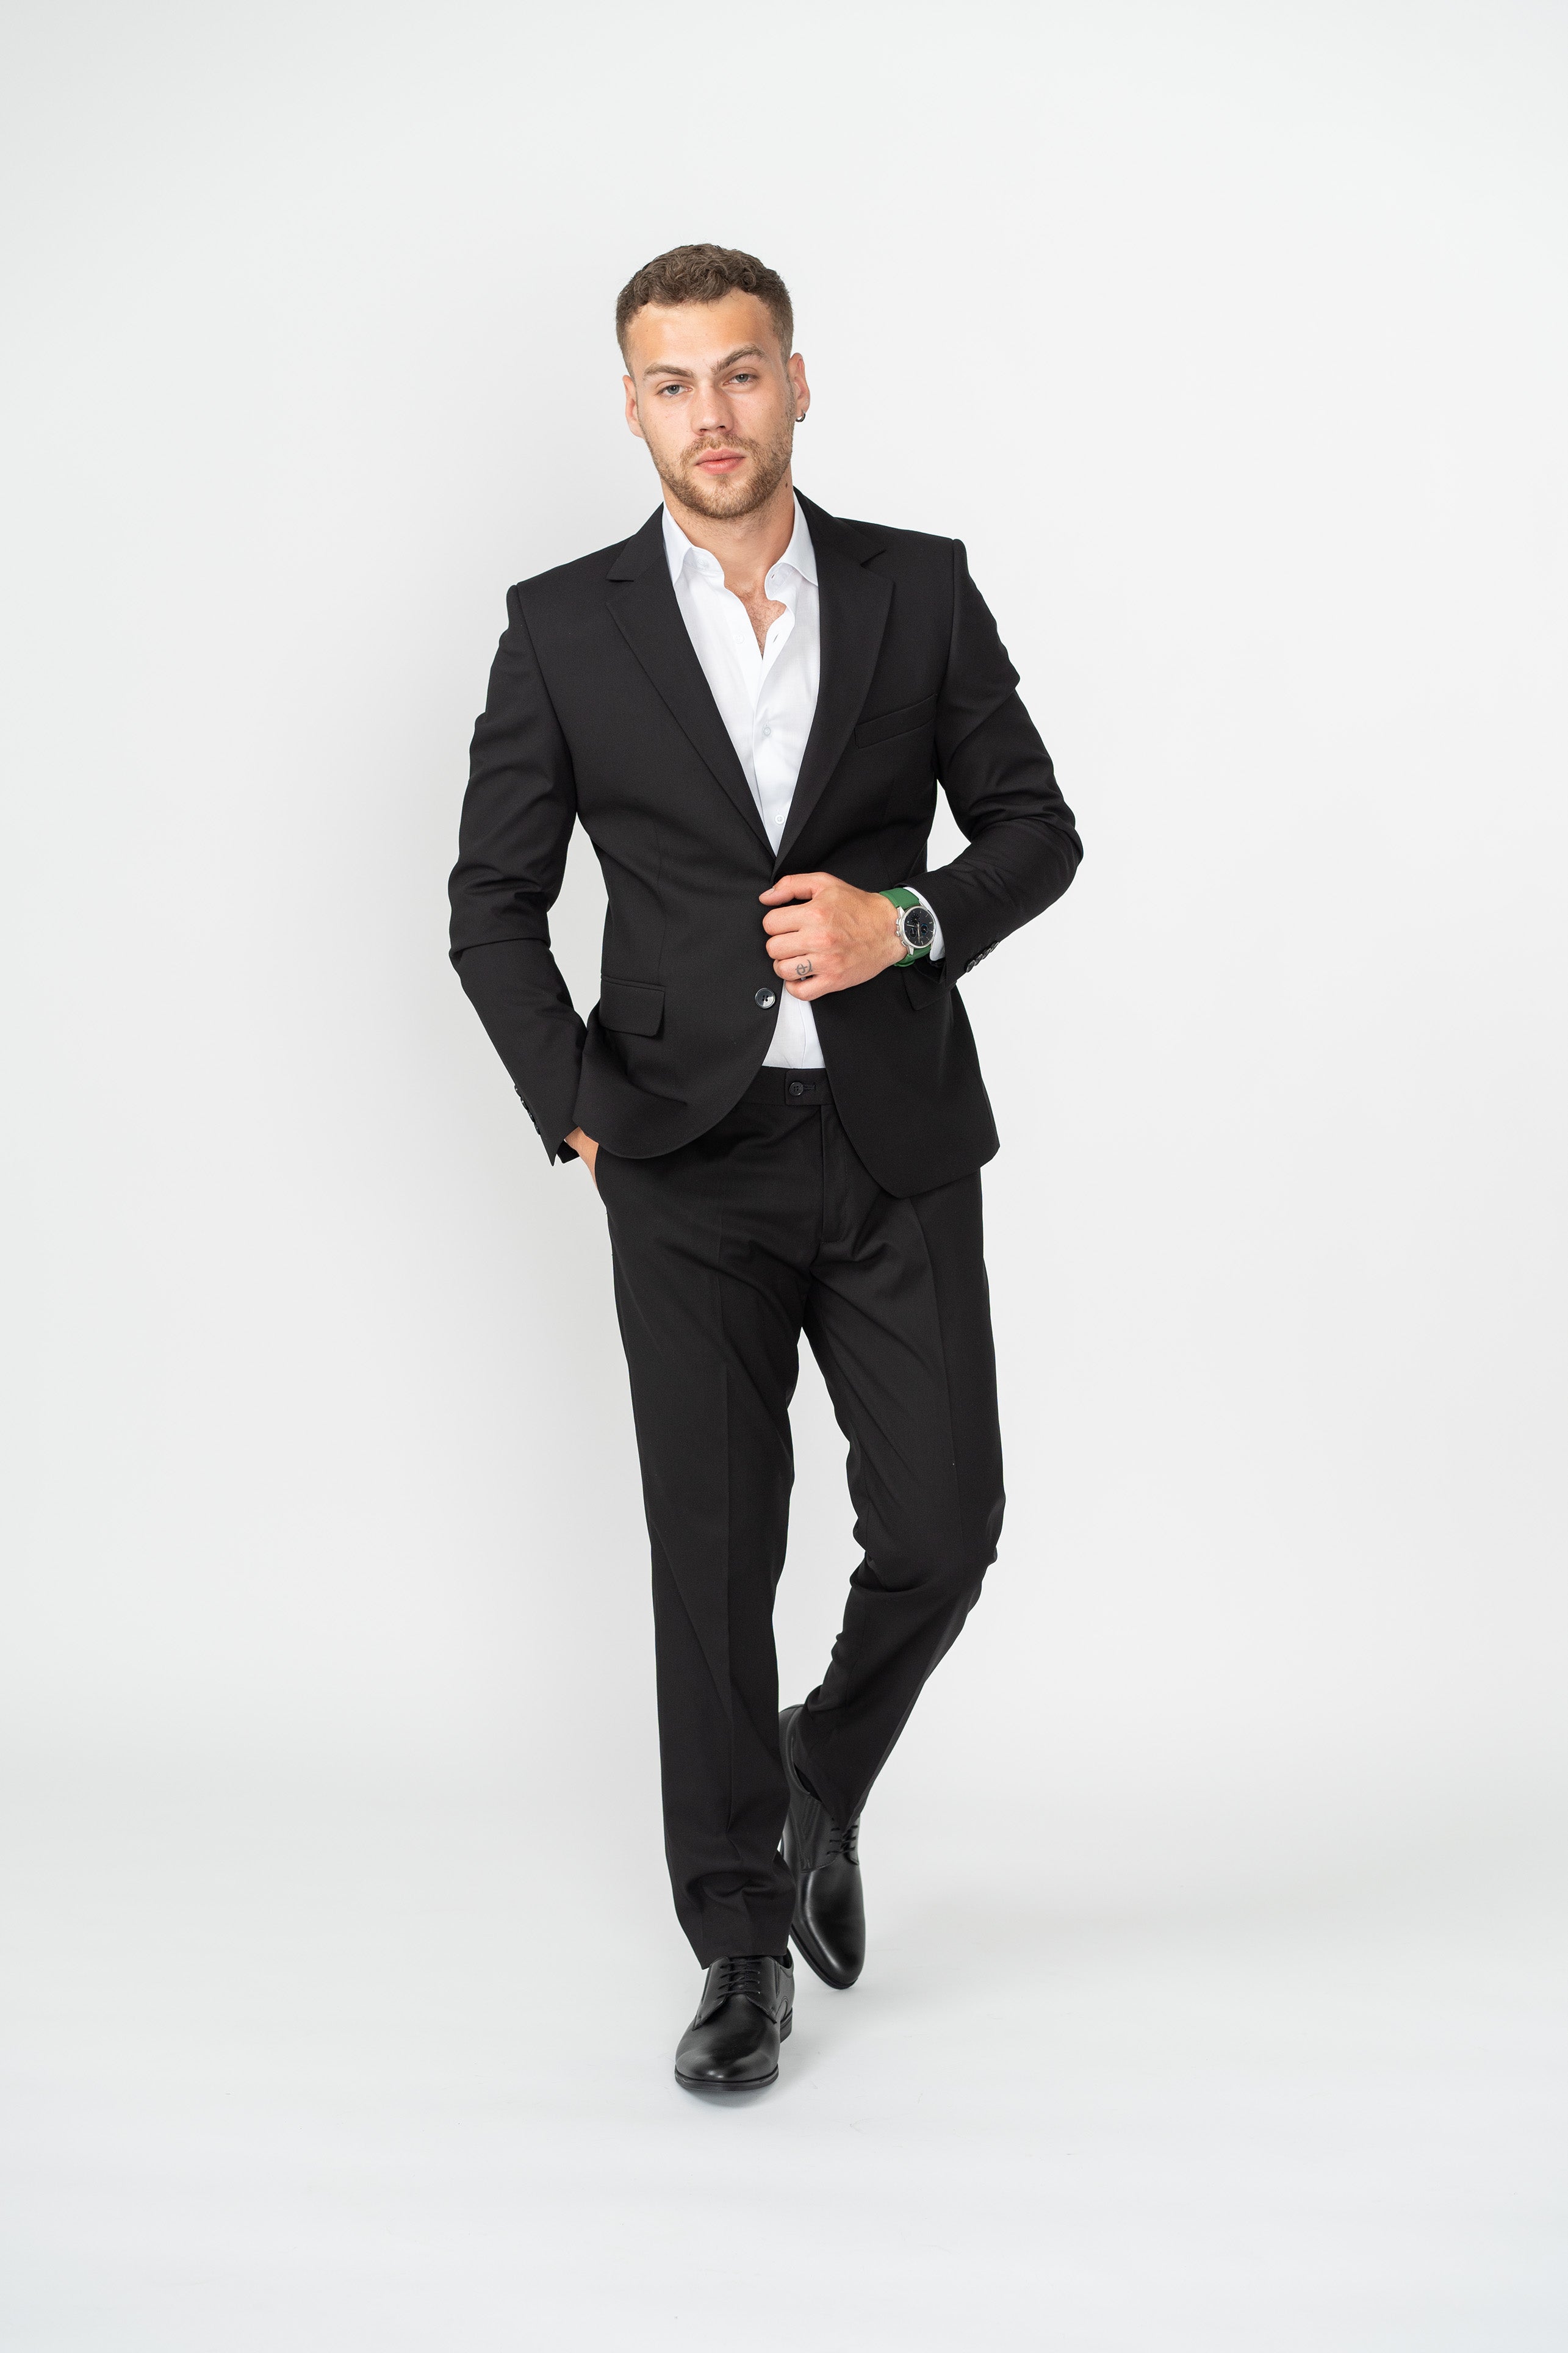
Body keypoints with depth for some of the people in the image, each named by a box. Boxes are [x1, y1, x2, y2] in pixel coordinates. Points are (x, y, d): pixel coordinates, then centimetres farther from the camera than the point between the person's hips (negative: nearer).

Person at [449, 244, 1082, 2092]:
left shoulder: (919, 589, 2)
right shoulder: (565, 627, 1)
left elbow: (1034, 825, 7)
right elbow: (494, 901, 6)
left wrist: (905, 922, -12)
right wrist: (574, 1112, -4)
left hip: (899, 1144, 1)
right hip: (690, 1168, -1)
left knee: (941, 1528, 2)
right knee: (713, 1557, 2)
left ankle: (826, 1776, 34)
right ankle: (743, 1947, 18)